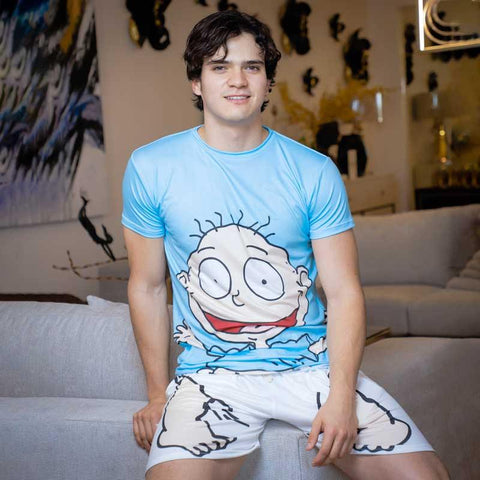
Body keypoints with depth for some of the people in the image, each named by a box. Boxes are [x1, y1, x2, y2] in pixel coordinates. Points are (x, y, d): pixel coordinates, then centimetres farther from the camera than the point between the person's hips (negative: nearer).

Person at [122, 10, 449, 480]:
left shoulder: (315, 172, 0)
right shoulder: (150, 168, 0)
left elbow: (344, 291, -2)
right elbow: (147, 286, 5)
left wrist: (341, 398, -13)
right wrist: (158, 395, 4)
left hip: (313, 365, 1)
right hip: (212, 374, -1)